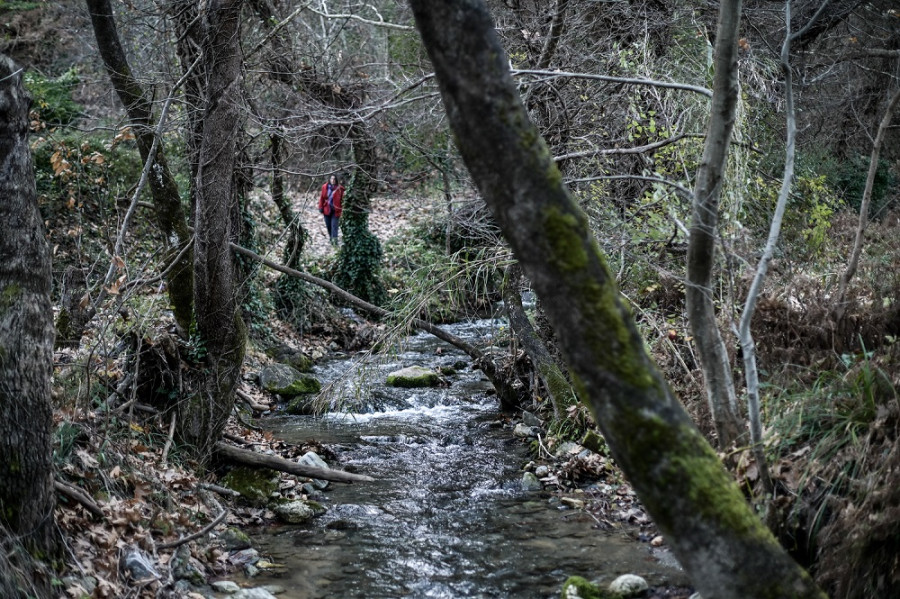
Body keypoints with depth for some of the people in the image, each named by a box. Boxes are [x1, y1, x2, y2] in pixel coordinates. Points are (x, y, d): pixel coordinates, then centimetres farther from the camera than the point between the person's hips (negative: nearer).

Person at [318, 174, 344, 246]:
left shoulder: (340, 189, -9)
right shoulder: (325, 187, -1)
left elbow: (342, 200, -5)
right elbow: (322, 197, 6)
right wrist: (321, 207, 3)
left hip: (335, 211, -4)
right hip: (327, 210, 4)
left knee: (334, 226, -9)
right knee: (328, 226, 12)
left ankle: (334, 240, -10)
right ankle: (331, 238, 29)